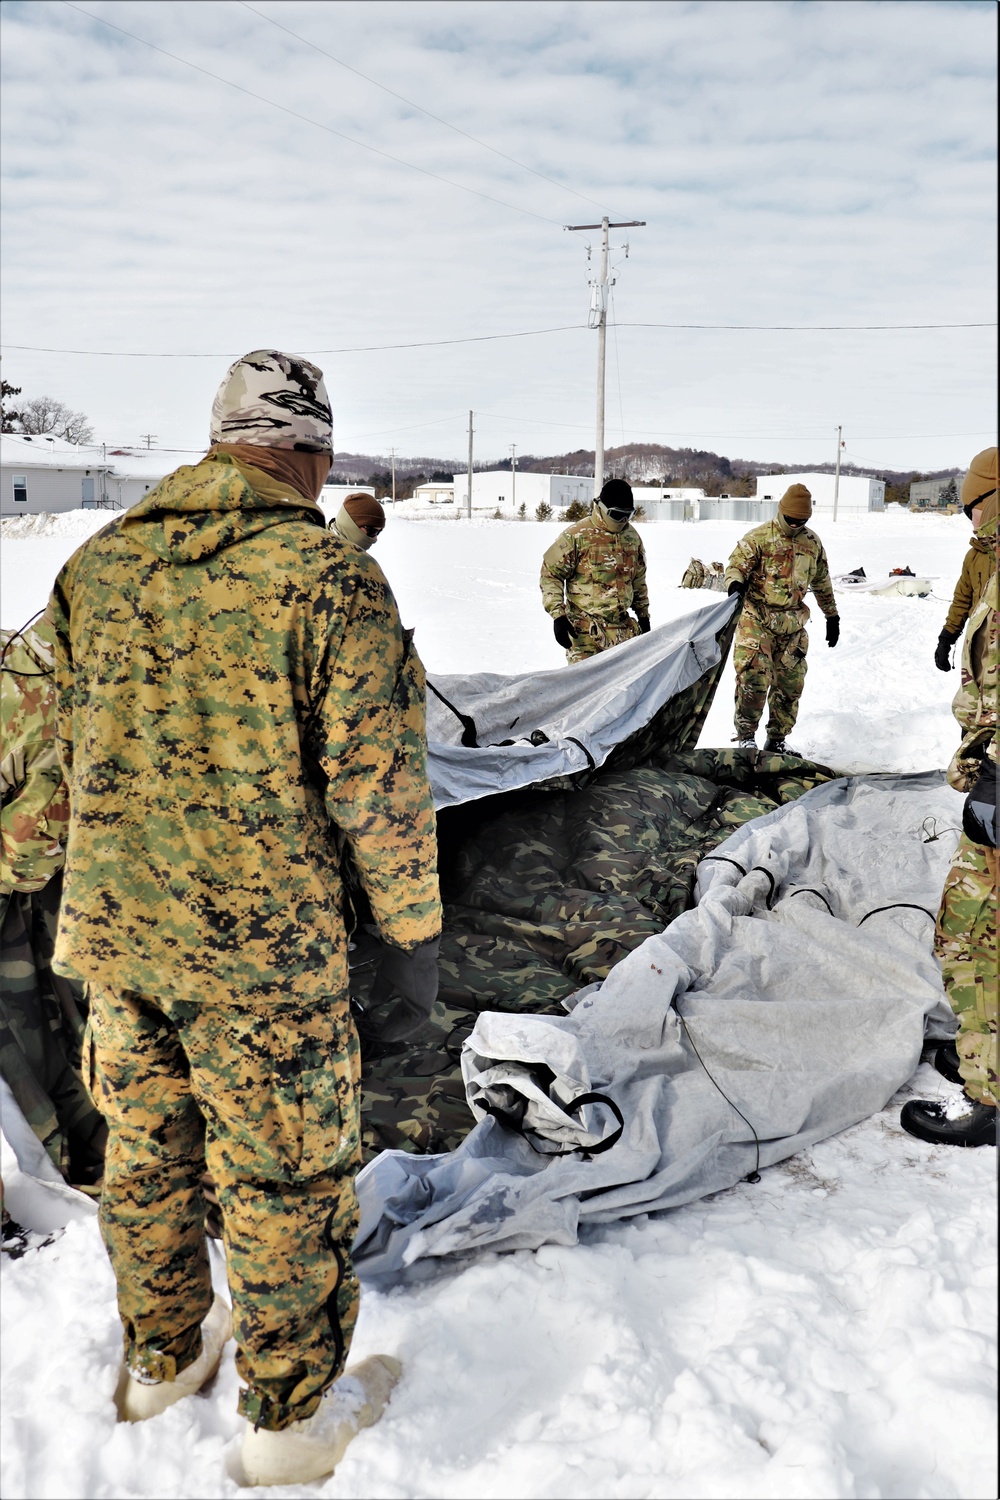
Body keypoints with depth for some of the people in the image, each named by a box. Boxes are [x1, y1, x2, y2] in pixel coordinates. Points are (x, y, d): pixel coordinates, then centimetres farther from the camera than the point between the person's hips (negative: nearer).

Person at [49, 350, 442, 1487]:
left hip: (112, 924, 6)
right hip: (262, 941, -6)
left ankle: (161, 1357, 45)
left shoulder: (100, 563, 3)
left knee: (146, 1147, 23)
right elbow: (378, 783, -15)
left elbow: (75, 747, 12)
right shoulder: (329, 579, -16)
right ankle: (291, 1418, 31)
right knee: (284, 1177, 12)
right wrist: (413, 930, -3)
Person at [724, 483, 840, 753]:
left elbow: (822, 583, 22)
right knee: (753, 678, -16)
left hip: (793, 625, 5)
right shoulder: (759, 537, -4)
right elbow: (736, 565, -9)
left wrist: (832, 616, 26)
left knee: (790, 683, 7)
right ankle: (745, 735, -3)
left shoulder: (812, 543, 11)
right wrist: (735, 583, -33)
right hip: (757, 620, -5)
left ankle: (777, 739, 20)